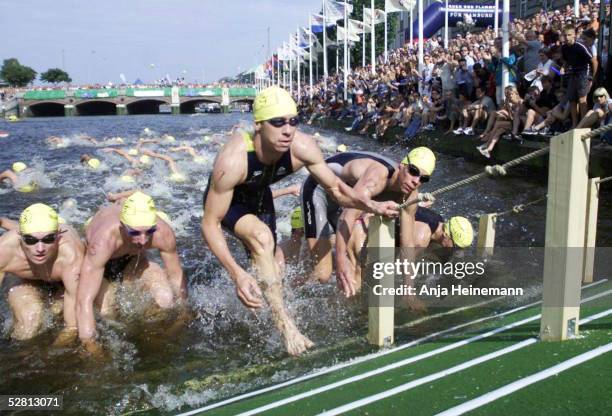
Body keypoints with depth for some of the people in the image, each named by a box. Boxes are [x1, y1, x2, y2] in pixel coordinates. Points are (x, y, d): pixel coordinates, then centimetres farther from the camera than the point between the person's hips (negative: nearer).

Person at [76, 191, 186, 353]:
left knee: (166, 300, -16)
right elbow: (84, 300, -44)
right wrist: (90, 346, -45)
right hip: (97, 263, -2)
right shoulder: (104, 239, -44)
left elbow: (176, 276, -15)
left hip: (132, 259, 2)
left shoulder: (163, 232, -34)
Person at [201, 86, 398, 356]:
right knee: (262, 237, -35)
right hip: (225, 200, -5)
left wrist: (372, 206, -34)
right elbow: (209, 224, -37)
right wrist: (237, 274, -48)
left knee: (270, 267, 18)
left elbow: (335, 187, -16)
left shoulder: (302, 148, -31)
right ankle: (284, 323, -24)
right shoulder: (233, 160, -43)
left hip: (258, 196, 5)